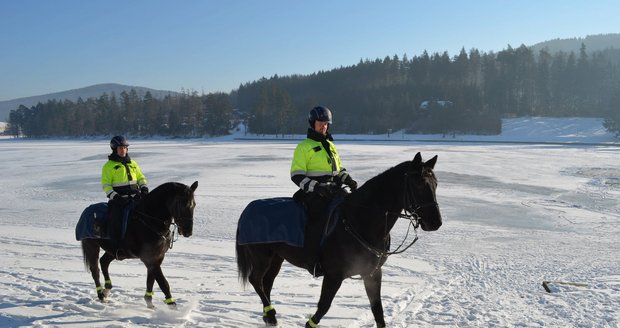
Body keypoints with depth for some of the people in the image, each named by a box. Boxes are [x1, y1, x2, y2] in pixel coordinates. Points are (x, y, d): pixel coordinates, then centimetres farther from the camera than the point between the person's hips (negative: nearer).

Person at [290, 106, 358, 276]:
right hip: (314, 195, -7)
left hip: (333, 192, 7)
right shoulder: (304, 147, -2)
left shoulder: (330, 145, 21)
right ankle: (314, 262, -24)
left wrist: (348, 180, 7)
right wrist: (317, 187, -21)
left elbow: (339, 170, 29)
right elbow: (297, 175, -9)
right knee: (319, 218, -28)